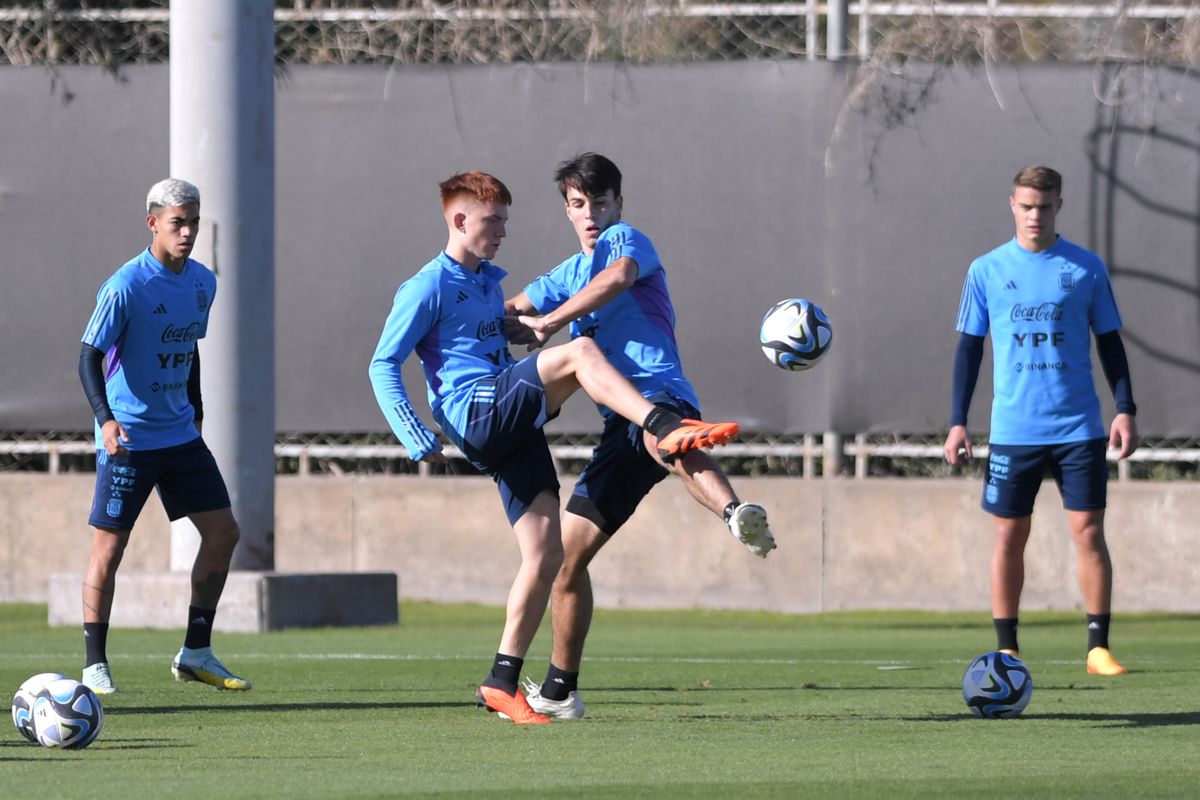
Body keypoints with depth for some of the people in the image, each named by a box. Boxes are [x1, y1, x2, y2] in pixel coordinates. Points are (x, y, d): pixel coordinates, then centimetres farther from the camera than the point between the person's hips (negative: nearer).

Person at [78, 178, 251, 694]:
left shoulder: (202, 283, 5)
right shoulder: (125, 286, -16)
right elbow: (89, 358, -18)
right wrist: (105, 418, -31)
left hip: (180, 435, 7)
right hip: (127, 439, -7)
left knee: (222, 532, 4)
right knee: (109, 546, -5)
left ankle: (196, 653, 14)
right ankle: (95, 666, 2)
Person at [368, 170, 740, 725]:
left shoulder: (489, 283, 25)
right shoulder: (428, 288, 0)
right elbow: (383, 366, -4)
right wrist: (417, 440, -12)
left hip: (512, 427, 8)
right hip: (473, 413, -8)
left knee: (546, 554, -1)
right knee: (579, 352, -26)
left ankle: (502, 683, 4)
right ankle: (668, 430, -39)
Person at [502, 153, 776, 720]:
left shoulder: (625, 240, 5)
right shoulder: (569, 275, 30)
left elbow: (619, 276, -19)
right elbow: (509, 311, 38)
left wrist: (551, 320, -12)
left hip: (660, 391, -8)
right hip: (622, 422, 8)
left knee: (657, 435, -46)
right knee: (567, 554, 9)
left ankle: (738, 514, -75)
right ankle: (560, 690, 20)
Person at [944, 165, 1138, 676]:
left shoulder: (1087, 269, 4)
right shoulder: (987, 271, 5)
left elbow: (1110, 343, 9)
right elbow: (969, 347, 9)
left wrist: (1125, 409, -1)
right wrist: (958, 421, 3)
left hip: (1078, 428, 0)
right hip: (1013, 431, 0)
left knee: (1088, 530, -6)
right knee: (1010, 536, 2)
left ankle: (1098, 647, -1)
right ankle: (1006, 649, 10)